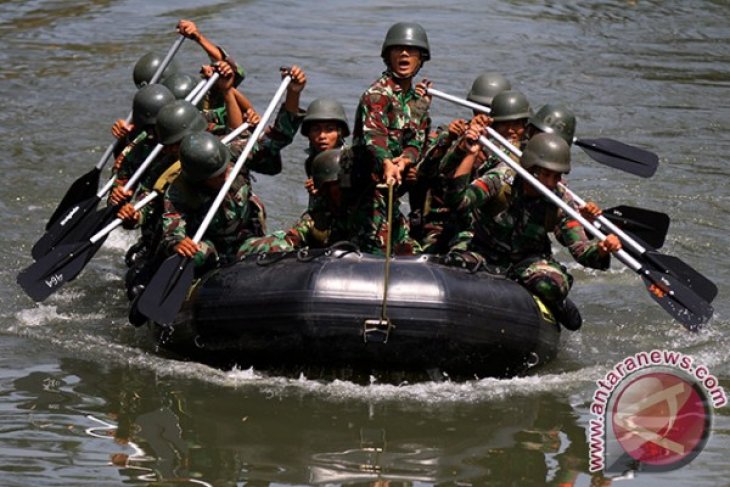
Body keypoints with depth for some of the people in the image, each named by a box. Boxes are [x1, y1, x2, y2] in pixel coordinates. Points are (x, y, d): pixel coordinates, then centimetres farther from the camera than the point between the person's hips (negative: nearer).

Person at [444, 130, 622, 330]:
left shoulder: (561, 202, -11)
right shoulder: (501, 181, -19)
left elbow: (581, 250, -16)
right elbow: (457, 200, -32)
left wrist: (601, 250, -39)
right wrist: (471, 155, -38)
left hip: (530, 262, 1)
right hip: (487, 257, -1)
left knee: (551, 283, -34)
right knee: (457, 266, -35)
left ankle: (556, 306, 5)